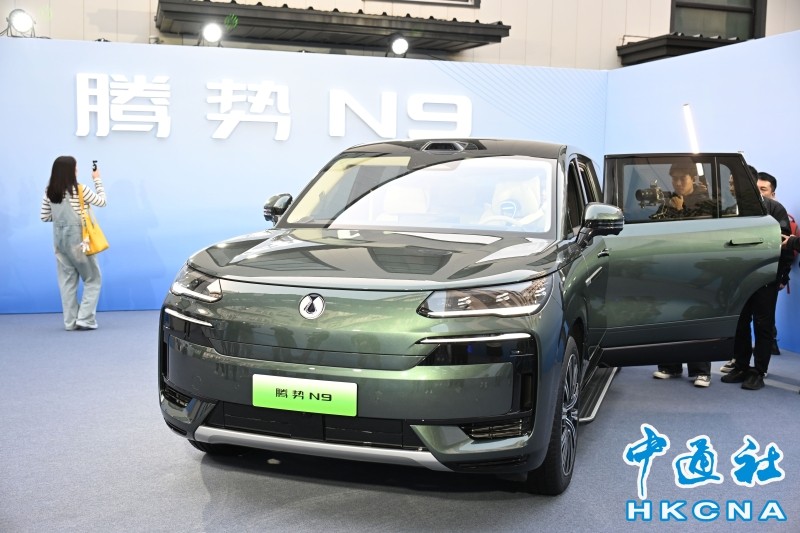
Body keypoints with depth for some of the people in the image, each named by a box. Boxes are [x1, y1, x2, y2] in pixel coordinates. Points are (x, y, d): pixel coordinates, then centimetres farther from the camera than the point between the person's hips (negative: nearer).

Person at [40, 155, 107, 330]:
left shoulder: (49, 192, 2)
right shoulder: (79, 190, -13)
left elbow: (44, 217, 7)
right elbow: (101, 201, -1)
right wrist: (97, 180, 8)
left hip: (59, 239, 5)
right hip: (78, 239, -5)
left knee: (67, 281, 9)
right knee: (93, 279, 6)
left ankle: (70, 321, 9)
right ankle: (85, 318, -2)